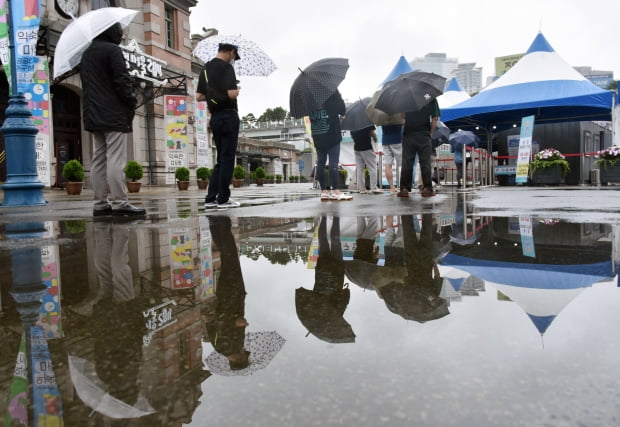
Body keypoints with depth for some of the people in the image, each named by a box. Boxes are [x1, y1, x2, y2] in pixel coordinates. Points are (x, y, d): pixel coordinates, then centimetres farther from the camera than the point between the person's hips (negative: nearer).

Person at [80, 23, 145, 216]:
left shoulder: (86, 54, 21)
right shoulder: (112, 50, -5)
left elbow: (86, 83, 20)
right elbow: (122, 80, -14)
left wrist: (94, 105, 18)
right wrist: (132, 102, -4)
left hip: (94, 114, 8)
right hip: (114, 114, -8)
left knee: (99, 160, 6)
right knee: (116, 160, -10)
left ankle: (100, 204, 7)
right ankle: (119, 202, -12)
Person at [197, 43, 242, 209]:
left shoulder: (206, 68, 14)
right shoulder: (226, 67, -9)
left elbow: (199, 96, 13)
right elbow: (232, 93, -20)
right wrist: (237, 90, 1)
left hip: (215, 117, 7)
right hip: (228, 116, -7)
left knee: (221, 158, 13)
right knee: (228, 157, -2)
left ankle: (211, 198, 10)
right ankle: (223, 199, 0)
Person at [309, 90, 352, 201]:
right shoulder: (332, 92, -7)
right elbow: (342, 110, -5)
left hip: (317, 136, 5)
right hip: (332, 135, -5)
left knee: (320, 163, 7)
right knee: (333, 163, -5)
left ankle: (324, 191, 9)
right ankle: (335, 191, -7)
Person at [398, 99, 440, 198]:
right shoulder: (431, 98, 0)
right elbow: (435, 118, -1)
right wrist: (430, 133, 7)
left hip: (408, 135, 1)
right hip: (424, 135, -1)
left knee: (406, 163, 3)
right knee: (425, 163, 3)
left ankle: (404, 189, 2)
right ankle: (427, 189, 5)